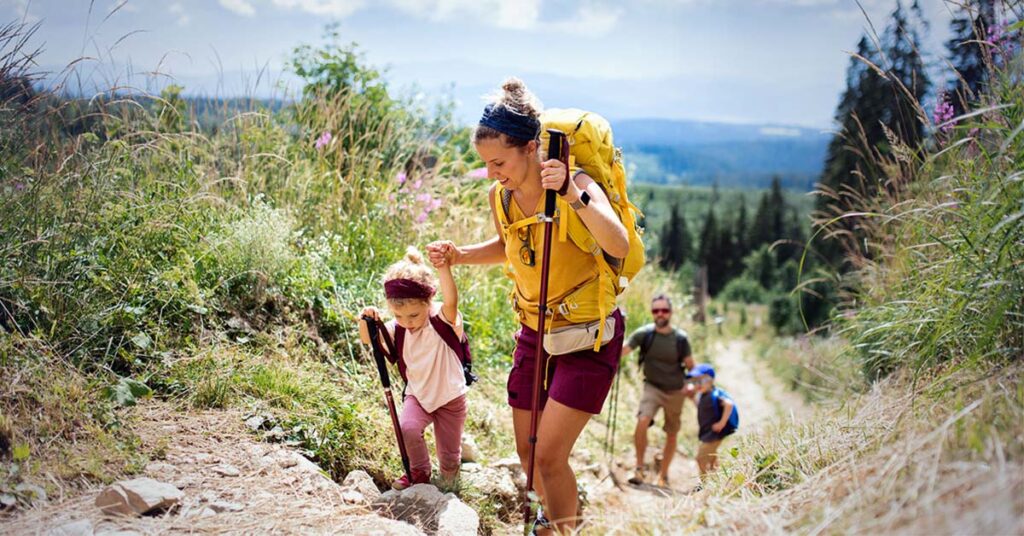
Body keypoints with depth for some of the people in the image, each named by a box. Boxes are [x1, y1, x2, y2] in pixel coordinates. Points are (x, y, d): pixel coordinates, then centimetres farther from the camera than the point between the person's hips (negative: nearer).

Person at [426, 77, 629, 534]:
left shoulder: (576, 184, -23)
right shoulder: (500, 196, -5)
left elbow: (619, 247, -39)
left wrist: (575, 198, -52)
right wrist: (458, 256, -1)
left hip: (589, 336, -6)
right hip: (534, 332, 6)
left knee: (549, 455, -10)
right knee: (527, 449, 14)